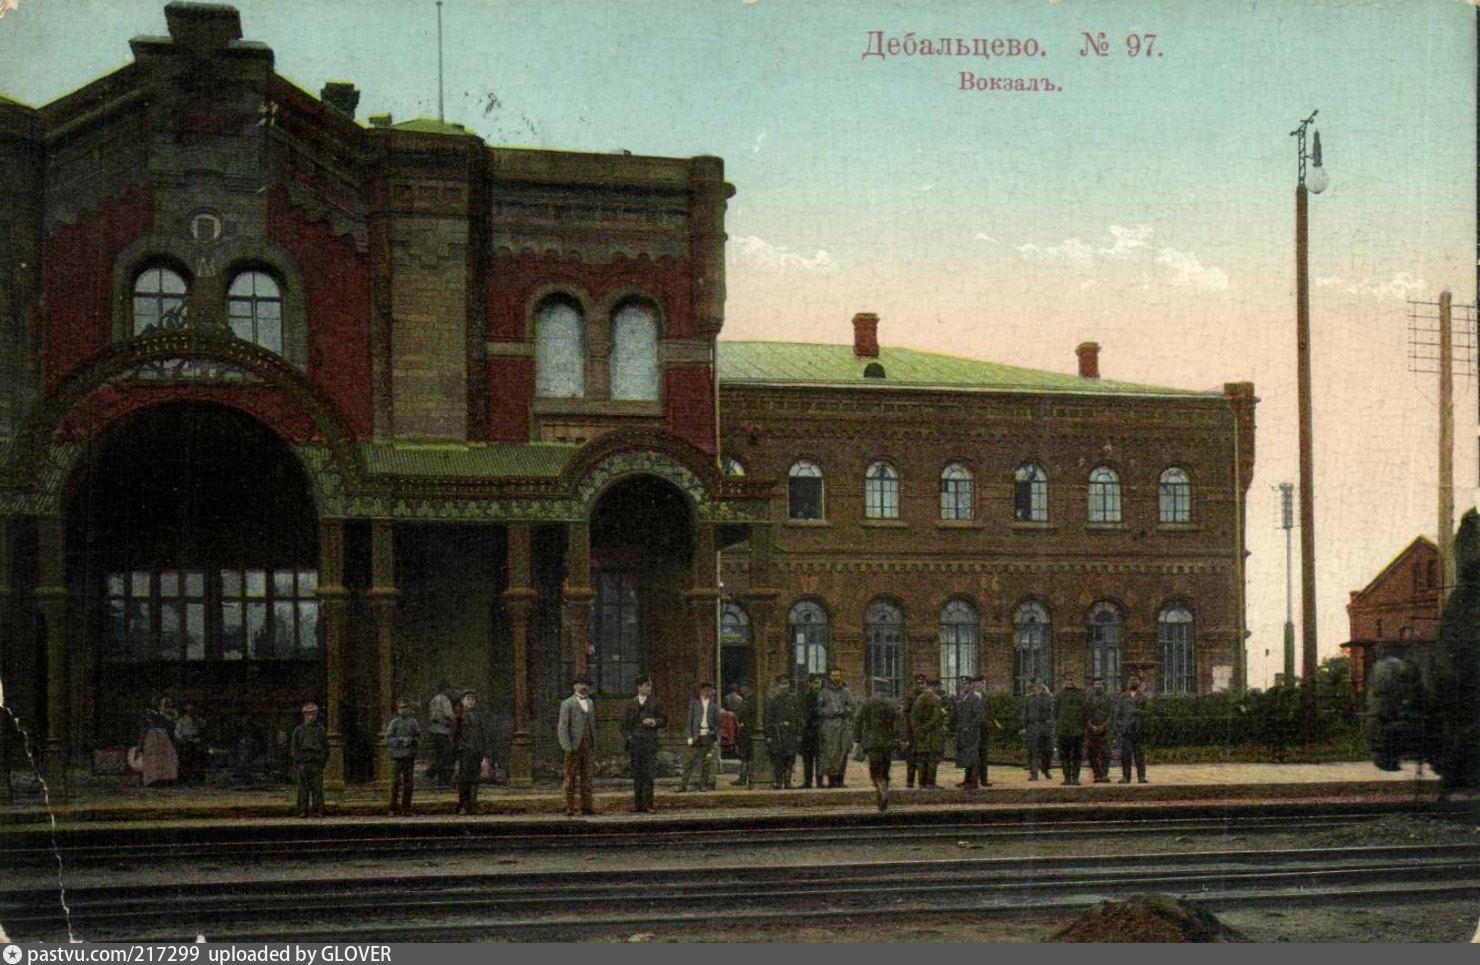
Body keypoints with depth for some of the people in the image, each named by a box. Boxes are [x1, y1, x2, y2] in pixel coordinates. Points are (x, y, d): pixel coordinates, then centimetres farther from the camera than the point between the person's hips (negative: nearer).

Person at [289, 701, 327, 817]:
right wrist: (294, 764, -1)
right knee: (303, 789, -1)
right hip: (302, 763, 0)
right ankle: (303, 811, 1)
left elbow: (326, 747, 11)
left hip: (317, 764, 0)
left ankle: (318, 811, -2)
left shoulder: (320, 729, 10)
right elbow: (293, 748, 7)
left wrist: (323, 761, 2)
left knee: (317, 789, -3)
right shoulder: (298, 730, 9)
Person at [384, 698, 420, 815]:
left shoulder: (413, 722, 9)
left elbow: (419, 737, 12)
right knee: (396, 783, -4)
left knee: (408, 783, 5)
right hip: (397, 756, -3)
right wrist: (401, 740, -16)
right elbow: (388, 740, -6)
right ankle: (394, 808, 1)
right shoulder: (394, 723, -1)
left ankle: (406, 809, 11)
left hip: (410, 756, 4)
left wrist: (413, 740, -9)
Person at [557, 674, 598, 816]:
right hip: (573, 744, -5)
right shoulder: (567, 703, -3)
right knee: (571, 777, -4)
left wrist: (594, 745, 12)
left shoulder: (590, 703, 15)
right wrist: (566, 746, -17)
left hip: (587, 745, 6)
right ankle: (570, 808, -4)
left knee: (585, 775, 5)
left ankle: (586, 806, 6)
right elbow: (562, 726, -8)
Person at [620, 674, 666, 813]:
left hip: (650, 743, -2)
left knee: (648, 774, -6)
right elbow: (625, 724, 12)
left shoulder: (656, 703, 9)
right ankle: (638, 804, 9)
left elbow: (664, 721, 8)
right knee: (637, 775, 4)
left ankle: (648, 805, -5)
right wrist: (627, 739, -1)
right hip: (634, 743, 2)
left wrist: (654, 722, -11)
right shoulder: (631, 704, 11)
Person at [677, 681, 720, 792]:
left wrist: (716, 733, -2)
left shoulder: (714, 703, 11)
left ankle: (703, 784, 9)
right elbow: (690, 720, 3)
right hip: (696, 735, -2)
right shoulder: (694, 702, 5)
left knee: (707, 761, 2)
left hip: (708, 734, 2)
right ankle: (683, 785, -5)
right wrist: (690, 736, -5)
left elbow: (717, 721, 12)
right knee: (691, 760, -6)